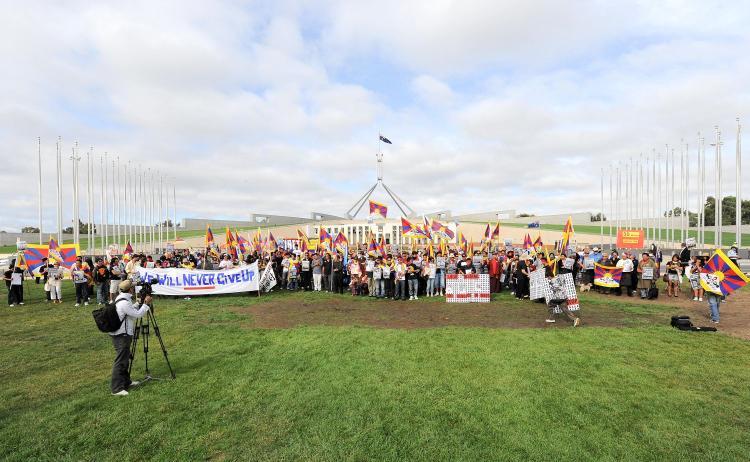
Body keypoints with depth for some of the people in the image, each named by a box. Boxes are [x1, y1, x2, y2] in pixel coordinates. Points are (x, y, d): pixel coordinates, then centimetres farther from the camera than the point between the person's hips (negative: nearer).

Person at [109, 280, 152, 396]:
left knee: (125, 359, 19)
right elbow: (138, 314, -18)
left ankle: (126, 382, 30)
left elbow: (131, 310, 19)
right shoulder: (124, 303, -23)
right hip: (121, 336, -11)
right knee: (120, 361, -4)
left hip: (122, 334, 11)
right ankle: (116, 388, 3)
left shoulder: (122, 299, 8)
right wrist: (146, 304, -10)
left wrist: (139, 303, 11)